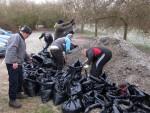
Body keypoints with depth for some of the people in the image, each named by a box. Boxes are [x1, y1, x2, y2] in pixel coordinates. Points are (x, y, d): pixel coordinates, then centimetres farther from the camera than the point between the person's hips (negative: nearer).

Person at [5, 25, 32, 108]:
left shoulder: (21, 39, 19)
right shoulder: (16, 37, -14)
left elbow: (23, 51, 31)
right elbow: (12, 50, -27)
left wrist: (28, 59, 38)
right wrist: (14, 62, -31)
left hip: (18, 63, 10)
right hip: (12, 64, -10)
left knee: (20, 79, 20)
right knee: (13, 81, -7)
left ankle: (18, 93, 38)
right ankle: (12, 100, 1)